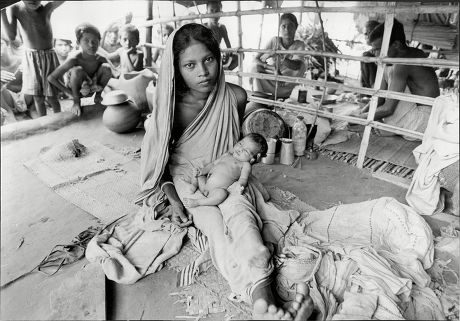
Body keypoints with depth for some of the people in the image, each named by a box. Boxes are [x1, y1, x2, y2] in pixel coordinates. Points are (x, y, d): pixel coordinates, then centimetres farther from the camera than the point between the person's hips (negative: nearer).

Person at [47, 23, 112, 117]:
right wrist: (71, 93, -26)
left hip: (91, 89, 3)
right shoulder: (74, 60, -30)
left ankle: (98, 96, 4)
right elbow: (51, 78, -25)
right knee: (77, 70, -34)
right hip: (74, 90, -3)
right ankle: (76, 102, -11)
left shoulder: (101, 59, -20)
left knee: (106, 67, -19)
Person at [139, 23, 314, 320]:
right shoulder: (172, 107, -14)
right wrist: (173, 199, -11)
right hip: (188, 180, 0)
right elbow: (159, 158, -3)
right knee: (214, 223, -28)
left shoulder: (236, 97, -10)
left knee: (239, 211, -31)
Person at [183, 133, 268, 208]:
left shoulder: (246, 165, -2)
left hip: (218, 189, -6)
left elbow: (243, 179, -13)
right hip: (205, 182, 7)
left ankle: (196, 202, -25)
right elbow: (213, 164, 19)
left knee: (221, 194, -37)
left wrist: (241, 186, -36)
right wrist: (202, 171, 5)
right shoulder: (228, 155, 15)